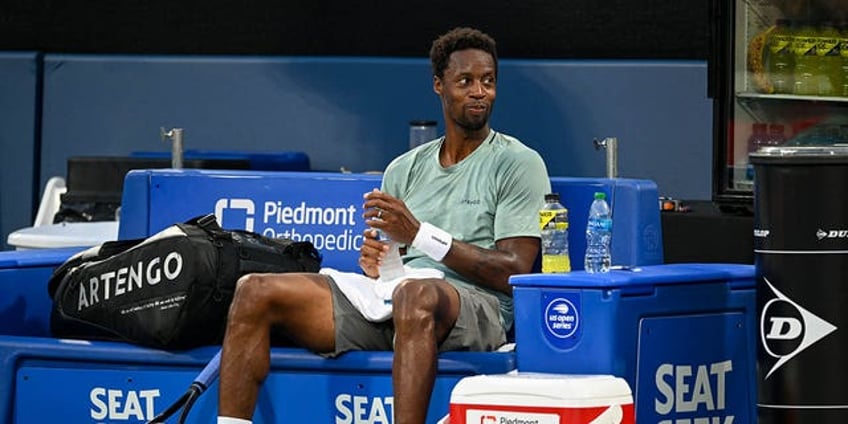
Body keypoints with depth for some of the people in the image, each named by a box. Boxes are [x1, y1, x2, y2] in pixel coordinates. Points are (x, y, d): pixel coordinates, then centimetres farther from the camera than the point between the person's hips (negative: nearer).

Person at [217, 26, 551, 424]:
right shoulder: (405, 168, 23)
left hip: (474, 305, -6)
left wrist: (421, 234, -13)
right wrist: (373, 263, -3)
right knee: (253, 292, -11)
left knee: (413, 293, -44)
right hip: (385, 302, 6)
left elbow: (515, 272, -7)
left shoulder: (519, 164, 5)